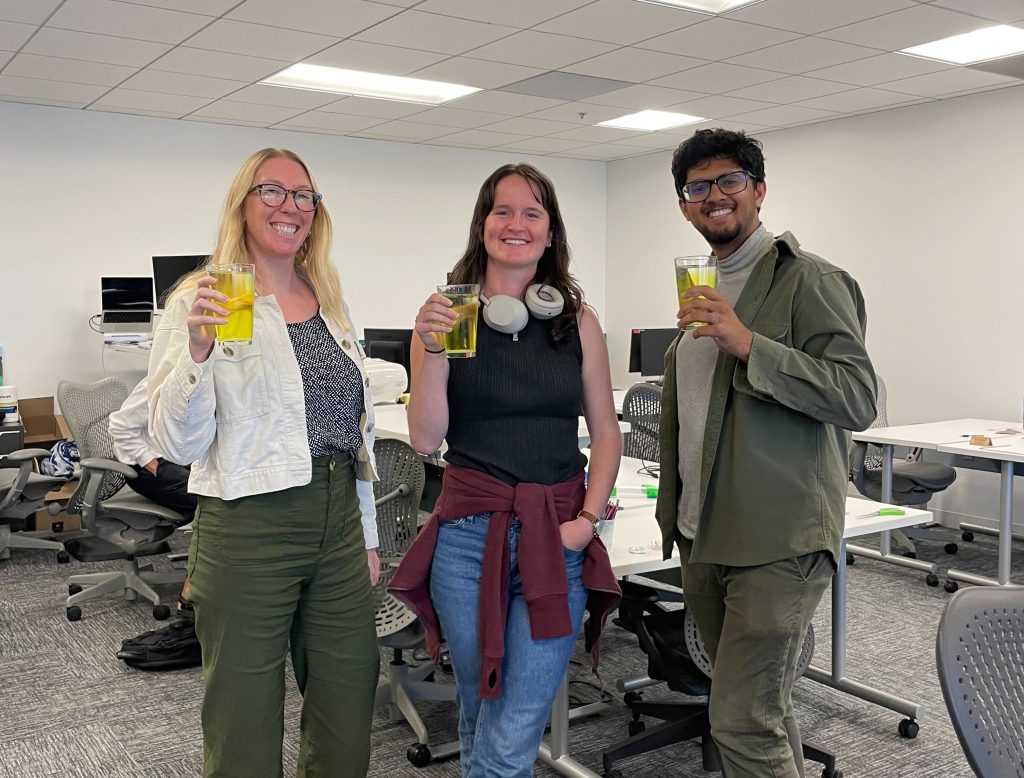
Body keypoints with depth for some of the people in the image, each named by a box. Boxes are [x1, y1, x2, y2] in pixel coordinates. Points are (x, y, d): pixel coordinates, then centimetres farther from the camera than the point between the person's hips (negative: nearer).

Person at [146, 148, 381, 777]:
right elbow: (180, 444, -12)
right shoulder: (204, 303, -6)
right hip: (248, 529, -5)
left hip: (340, 522, 6)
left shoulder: (332, 303, 10)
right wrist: (198, 351, -27)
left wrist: (367, 533, 15)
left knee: (349, 720, 14)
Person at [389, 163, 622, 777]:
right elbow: (426, 439, -5)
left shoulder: (578, 322, 4)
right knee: (479, 712, 16)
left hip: (557, 538, 0)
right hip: (469, 536, 0)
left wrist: (588, 518, -4)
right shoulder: (447, 314, 0)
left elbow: (606, 432, 8)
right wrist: (434, 350, -17)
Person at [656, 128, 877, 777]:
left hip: (778, 544, -8)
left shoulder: (808, 279, -9)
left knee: (743, 723, -7)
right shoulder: (703, 288, 16)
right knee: (765, 712, 17)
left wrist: (749, 344, -26)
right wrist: (678, 518, 22)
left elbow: (858, 399, -18)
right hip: (704, 540, 8)